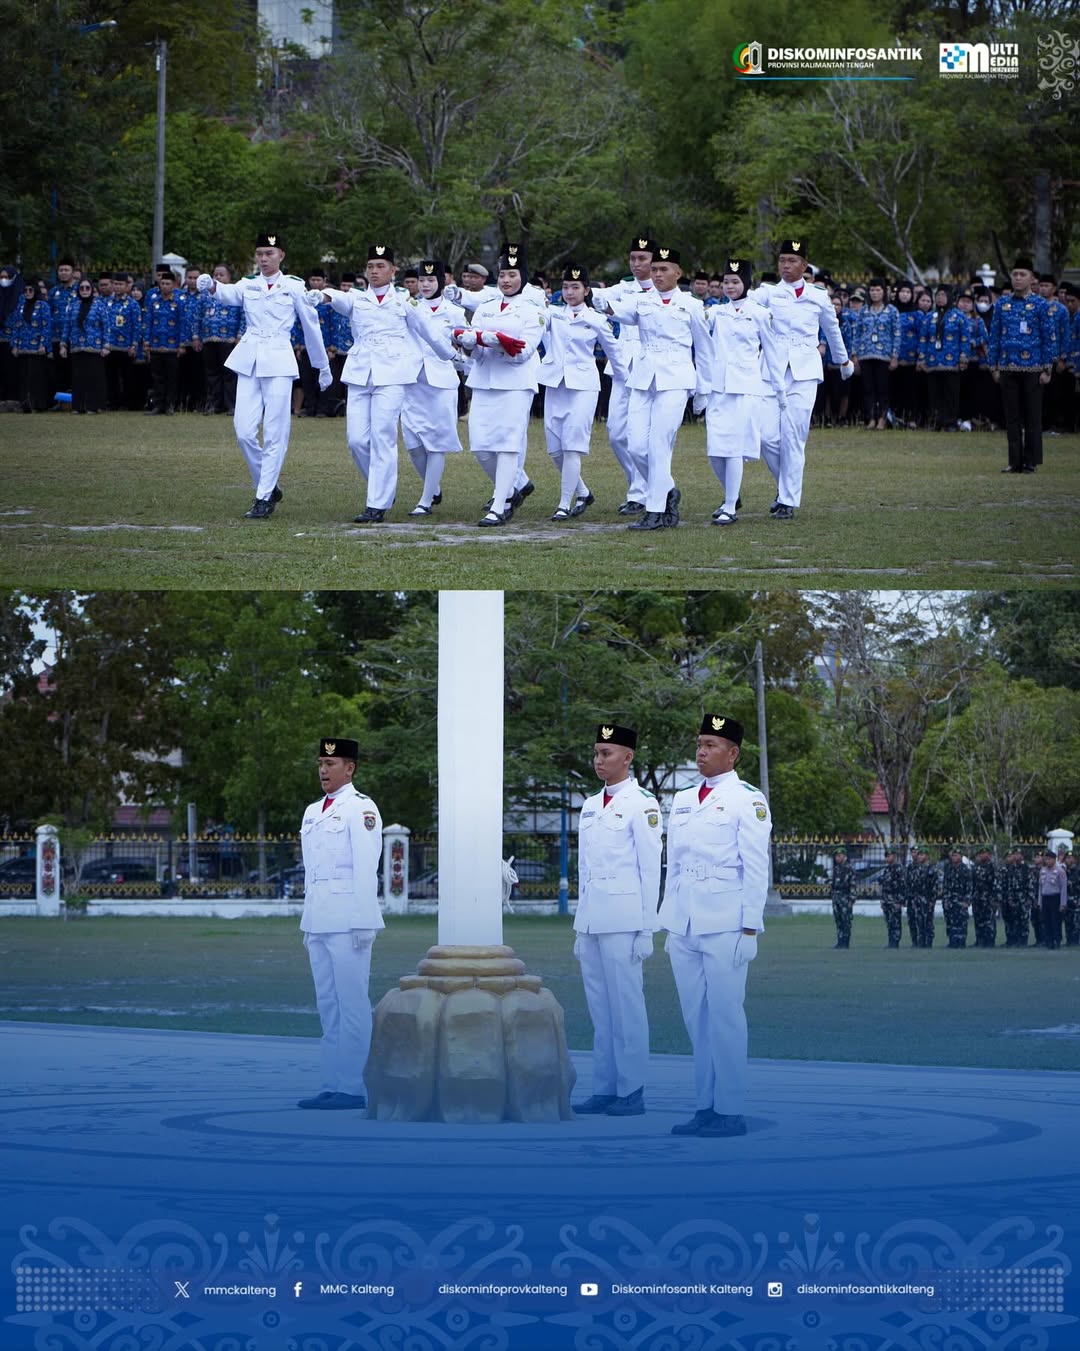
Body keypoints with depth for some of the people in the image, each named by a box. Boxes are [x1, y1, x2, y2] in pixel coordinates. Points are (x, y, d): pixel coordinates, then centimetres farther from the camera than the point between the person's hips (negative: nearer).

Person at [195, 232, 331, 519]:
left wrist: (323, 366, 15)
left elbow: (311, 326, 10)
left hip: (278, 363, -3)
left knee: (275, 434, -5)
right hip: (248, 362, 3)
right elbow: (228, 293, -12)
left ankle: (264, 498, 0)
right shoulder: (248, 286, 9)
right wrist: (211, 286, -36)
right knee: (244, 431, -2)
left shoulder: (294, 287, 4)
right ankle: (268, 487, 16)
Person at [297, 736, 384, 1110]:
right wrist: (308, 921, 17)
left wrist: (363, 923, -15)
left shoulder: (360, 809, -5)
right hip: (318, 921, 8)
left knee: (352, 1004, -7)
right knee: (328, 1005, 8)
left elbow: (365, 869, -10)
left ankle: (353, 1088, -6)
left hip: (348, 921, -8)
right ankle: (332, 1084, 11)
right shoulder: (313, 812, 19)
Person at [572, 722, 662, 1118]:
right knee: (600, 1009, 8)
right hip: (591, 920, 7)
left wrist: (646, 929, -10)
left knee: (626, 1004, -6)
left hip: (623, 919, -7)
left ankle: (632, 1091, -2)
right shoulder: (590, 806, 16)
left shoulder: (641, 804, -5)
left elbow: (651, 870, -7)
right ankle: (604, 1089, 11)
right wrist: (580, 926, 17)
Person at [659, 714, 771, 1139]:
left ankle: (731, 1110, -3)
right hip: (683, 923, 6)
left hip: (724, 923, -6)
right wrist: (669, 923, 14)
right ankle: (705, 1106, 11)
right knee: (696, 1017, 7)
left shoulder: (746, 800, -2)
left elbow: (756, 868, -6)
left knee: (725, 1015, -6)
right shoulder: (682, 800, 16)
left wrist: (750, 929, -11)